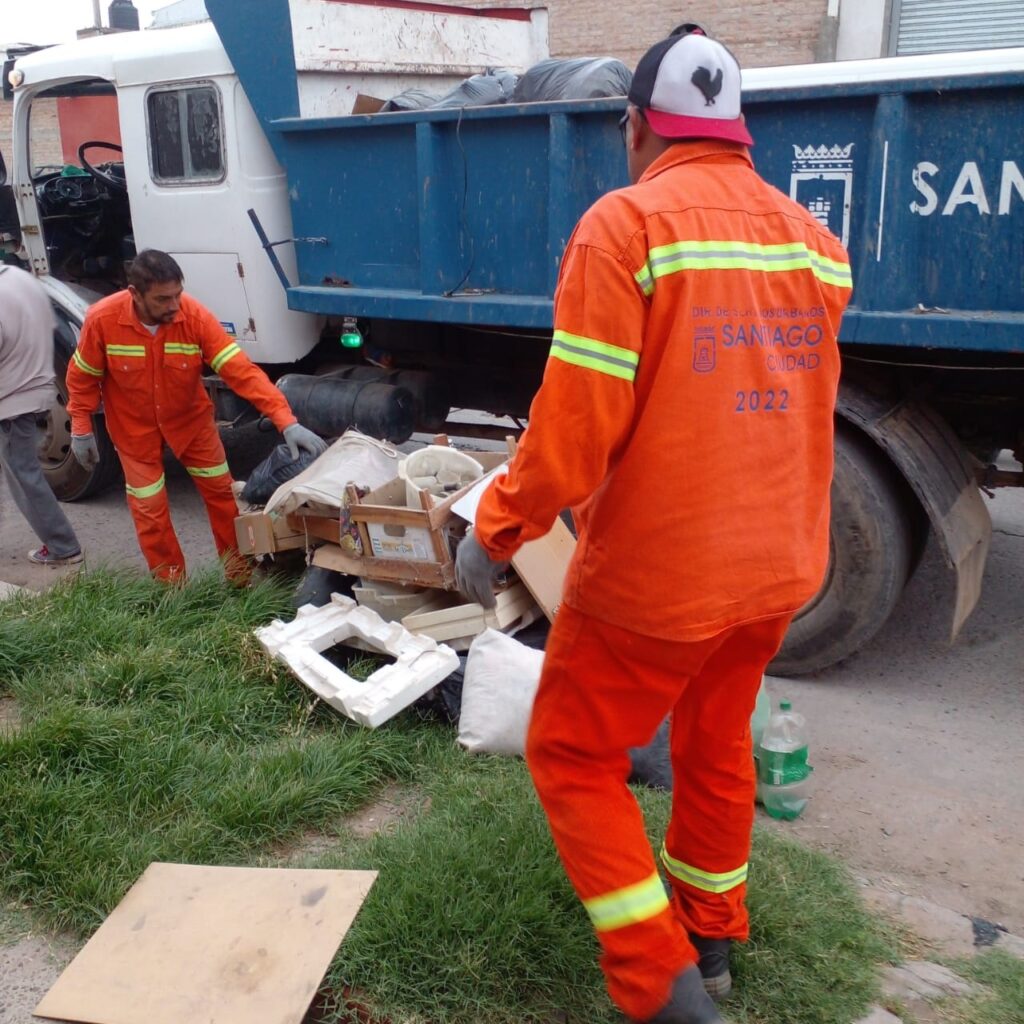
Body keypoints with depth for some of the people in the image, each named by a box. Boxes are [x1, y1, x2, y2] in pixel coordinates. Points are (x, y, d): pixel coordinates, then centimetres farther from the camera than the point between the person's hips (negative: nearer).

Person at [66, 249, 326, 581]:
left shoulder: (195, 316, -27)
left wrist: (286, 421, -38)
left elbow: (240, 370, -31)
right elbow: (83, 377, -8)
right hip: (135, 427, -1)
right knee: (149, 509, 3)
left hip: (190, 418, 1)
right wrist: (81, 429, -4)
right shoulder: (102, 319, -26)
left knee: (220, 491, 8)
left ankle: (241, 575, 27)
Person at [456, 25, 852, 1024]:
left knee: (573, 756, 12)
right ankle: (710, 935, 43)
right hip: (779, 565, 7)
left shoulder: (626, 223, -15)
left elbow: (576, 425, -20)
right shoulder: (813, 240, 4)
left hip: (655, 572, -6)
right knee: (717, 742, 25)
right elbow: (804, 409, 9)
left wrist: (494, 530, -8)